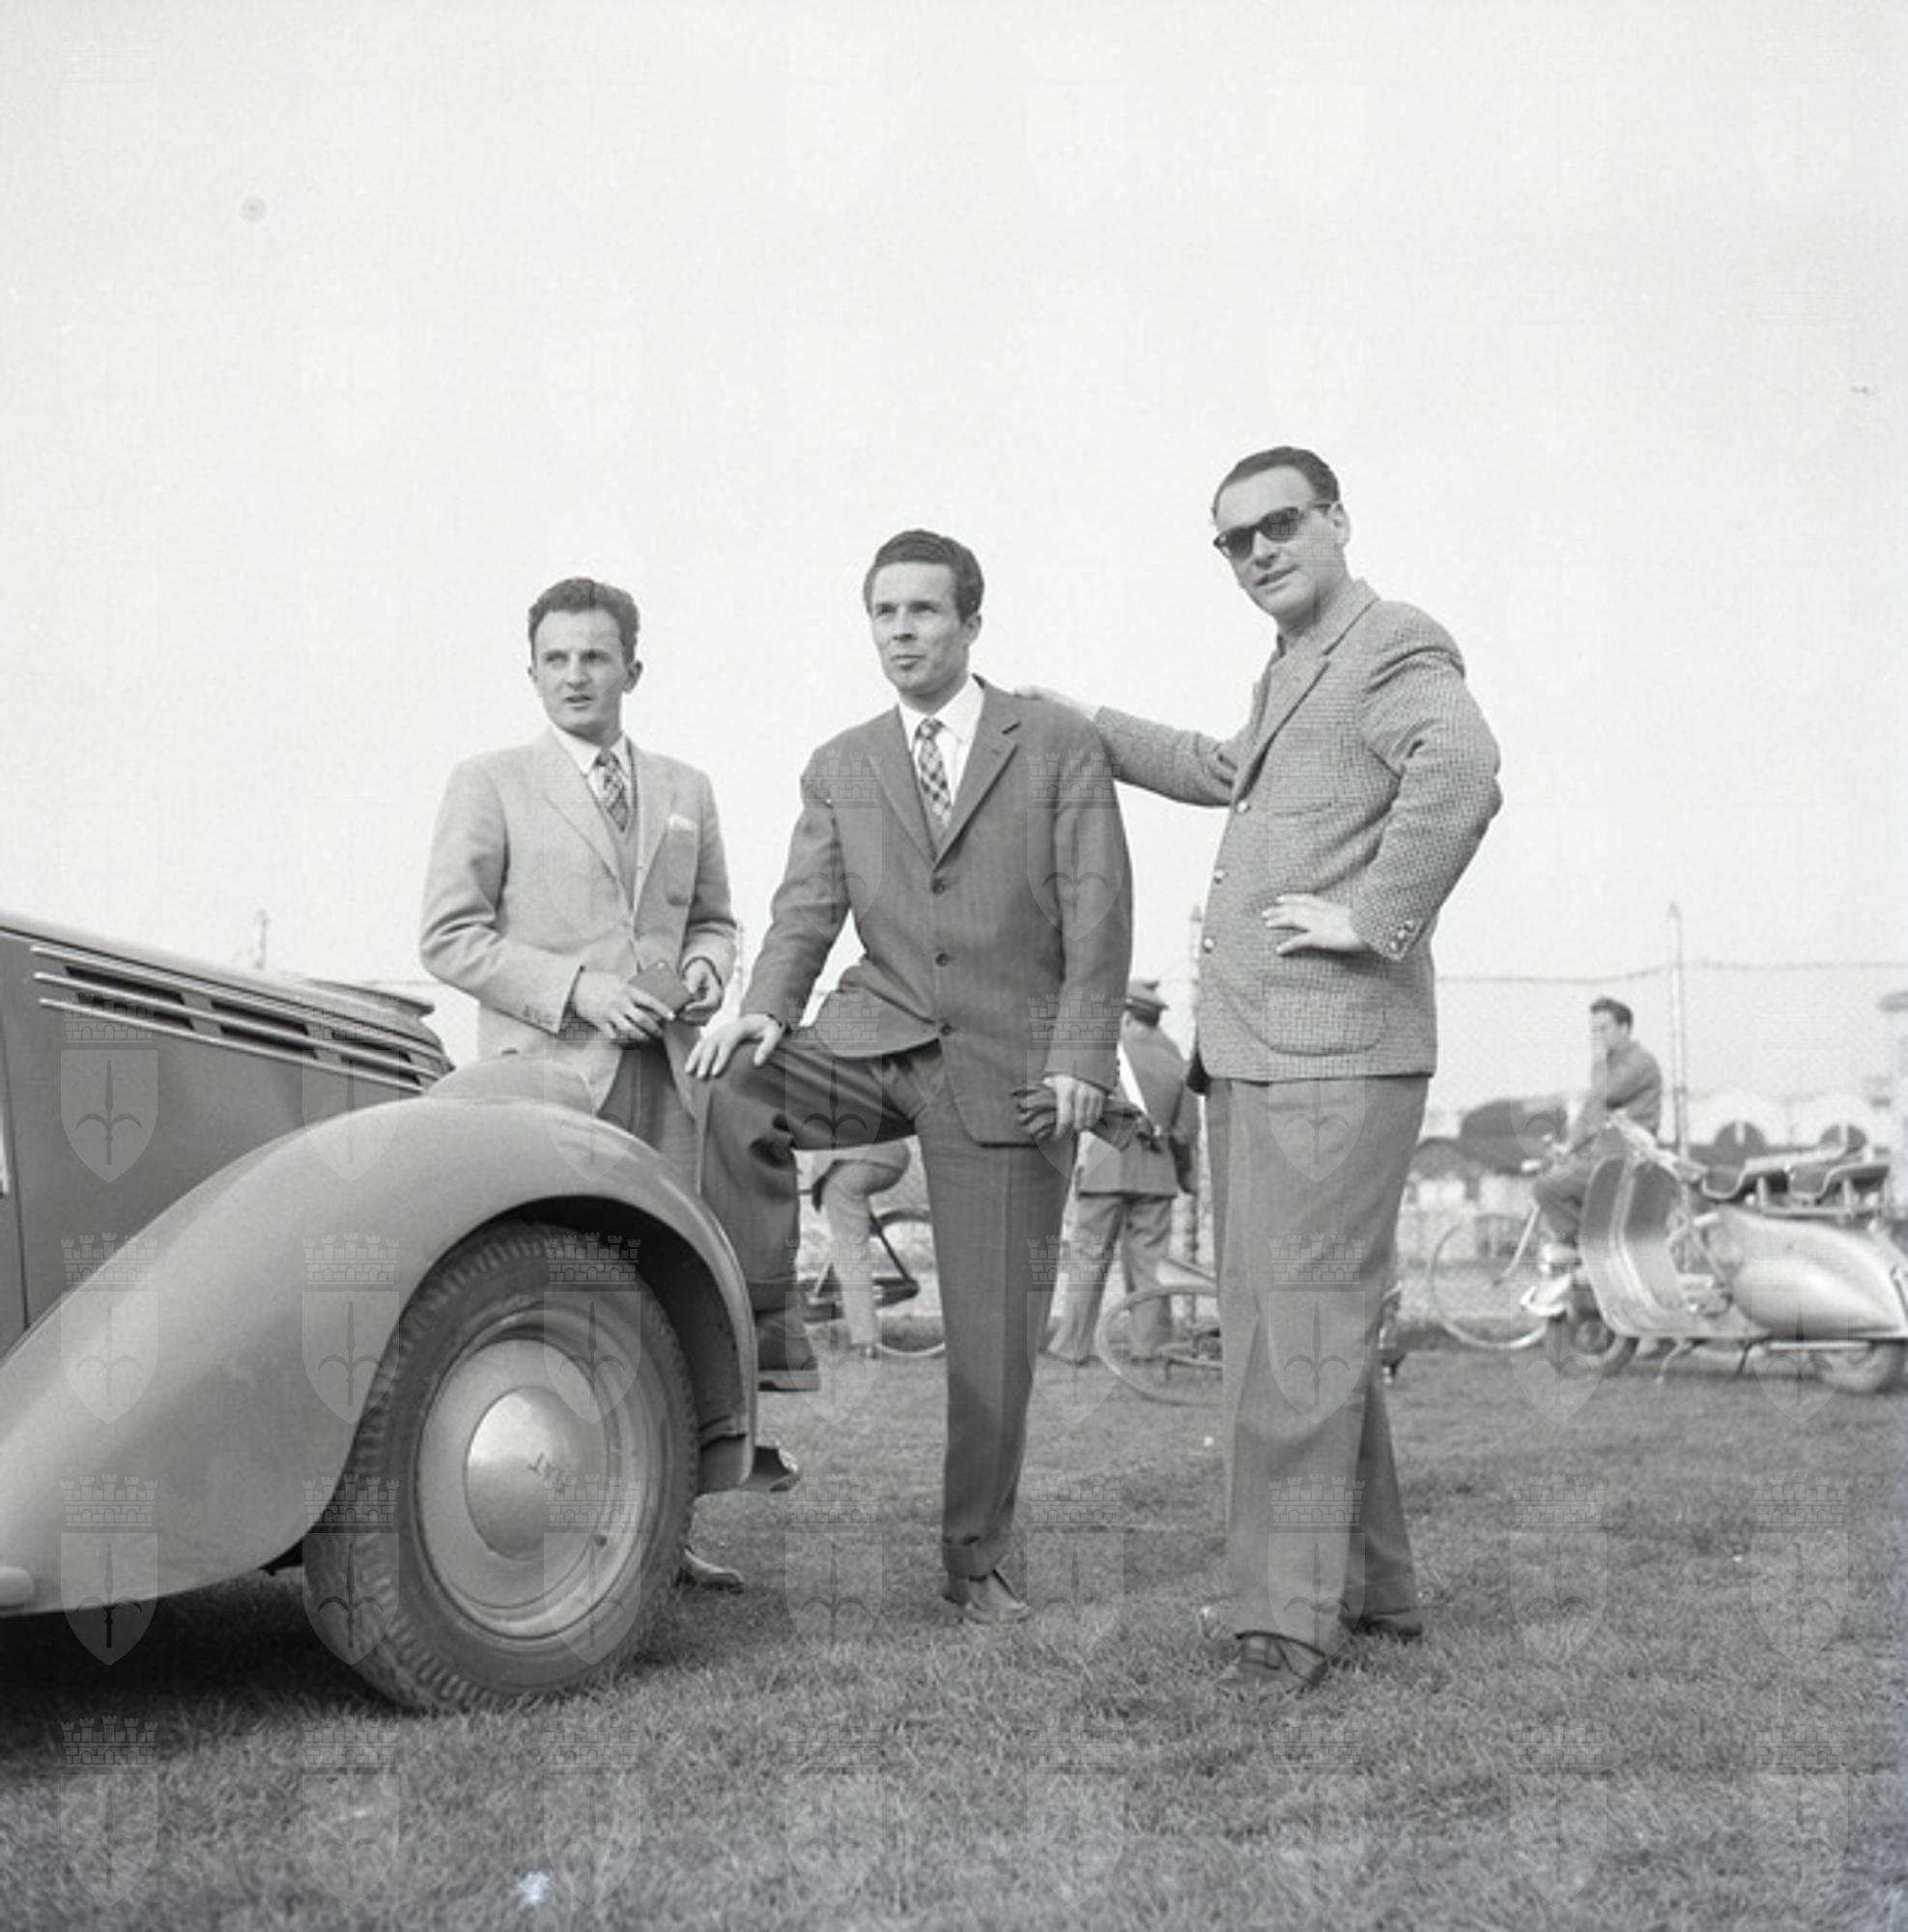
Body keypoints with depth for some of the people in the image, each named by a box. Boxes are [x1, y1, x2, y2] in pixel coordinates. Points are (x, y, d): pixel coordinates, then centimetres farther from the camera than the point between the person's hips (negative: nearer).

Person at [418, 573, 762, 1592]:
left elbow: (712, 919, 25)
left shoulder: (685, 792, 18)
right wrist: (575, 989, -13)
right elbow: (450, 936, -2)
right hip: (544, 1073, -4)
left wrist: (704, 968, 1)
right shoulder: (489, 783, 4)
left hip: (660, 1075, 4)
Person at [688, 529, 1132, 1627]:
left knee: (997, 1333, 0)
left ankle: (978, 1563, 15)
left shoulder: (1060, 749, 4)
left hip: (1007, 1069, -2)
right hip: (876, 1040, 3)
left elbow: (1097, 917, -2)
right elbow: (807, 911, 4)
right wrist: (765, 1009, -16)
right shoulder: (839, 770, 14)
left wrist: (1079, 1059, -13)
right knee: (734, 1085, -28)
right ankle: (759, 1329, -15)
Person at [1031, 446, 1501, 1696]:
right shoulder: (1288, 672, 22)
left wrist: (1378, 919, -25)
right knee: (1304, 1330, 15)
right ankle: (1371, 1586, 27)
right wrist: (1084, 728, 39)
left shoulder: (1396, 653, -9)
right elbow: (1222, 771, 42)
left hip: (1334, 1054, -10)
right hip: (1250, 1052, 10)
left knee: (1300, 1333, -8)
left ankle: (1290, 1614, -1)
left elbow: (1460, 770, -30)